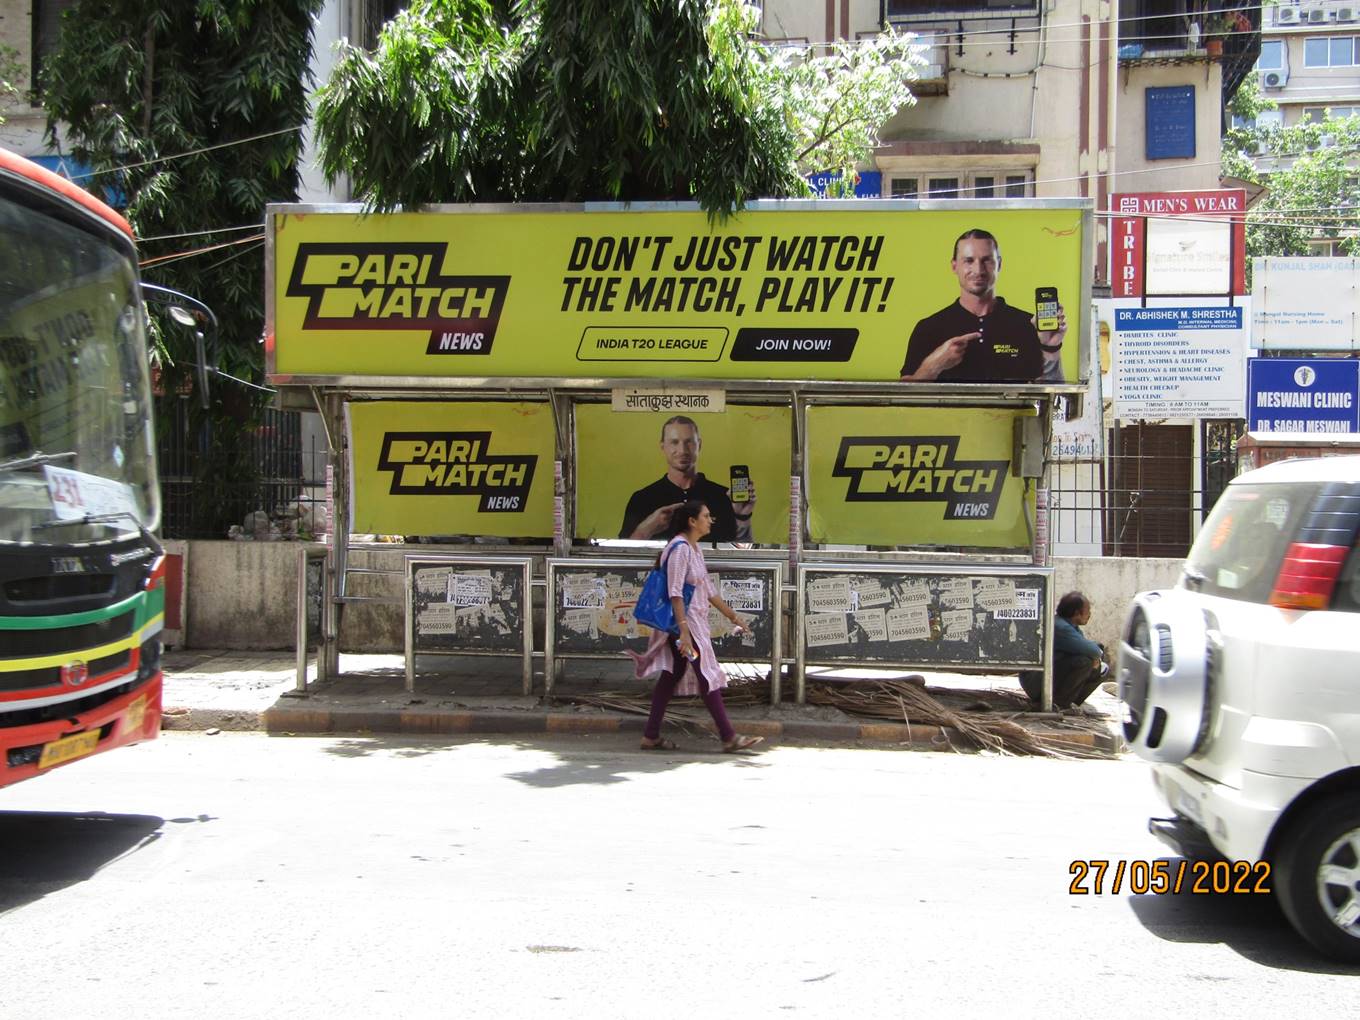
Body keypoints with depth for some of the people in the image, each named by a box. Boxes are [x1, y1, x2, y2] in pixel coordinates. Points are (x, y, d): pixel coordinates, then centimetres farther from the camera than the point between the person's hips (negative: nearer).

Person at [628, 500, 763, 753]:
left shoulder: (694, 548, 14)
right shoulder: (680, 548, -15)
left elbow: (707, 590, 21)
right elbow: (675, 593, -21)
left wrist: (732, 616, 23)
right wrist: (683, 630, -26)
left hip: (695, 621, 10)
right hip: (684, 621, -10)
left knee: (673, 675, 10)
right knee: (708, 676, -6)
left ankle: (651, 736, 13)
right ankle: (729, 738, -2)